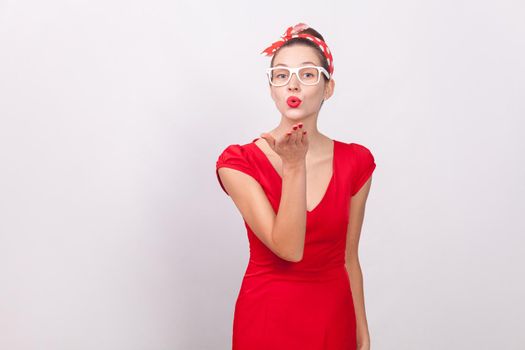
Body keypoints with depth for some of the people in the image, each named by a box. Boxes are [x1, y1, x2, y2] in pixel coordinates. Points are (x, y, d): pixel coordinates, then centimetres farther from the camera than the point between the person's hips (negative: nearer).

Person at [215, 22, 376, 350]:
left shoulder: (355, 162, -4)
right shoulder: (238, 162, -12)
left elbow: (348, 258, 4)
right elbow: (289, 248, -21)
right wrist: (294, 165, -28)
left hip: (334, 319, 3)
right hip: (267, 319, -2)